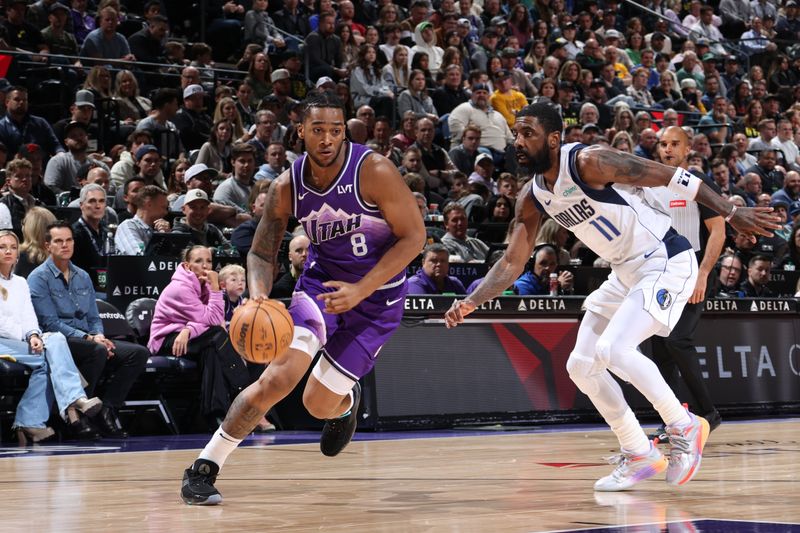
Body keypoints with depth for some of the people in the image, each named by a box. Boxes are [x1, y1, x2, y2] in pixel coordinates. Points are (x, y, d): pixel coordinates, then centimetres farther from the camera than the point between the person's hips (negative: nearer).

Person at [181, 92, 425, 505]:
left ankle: (347, 402, 41)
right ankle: (204, 468, -11)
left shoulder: (375, 172, -23)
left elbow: (414, 236, -18)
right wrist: (258, 296, -24)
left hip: (378, 295, -2)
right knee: (278, 378, -20)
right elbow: (262, 252, -2)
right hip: (322, 280, 2)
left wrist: (360, 290, -25)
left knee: (319, 404, 1)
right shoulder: (287, 187, -12)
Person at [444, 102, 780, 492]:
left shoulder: (589, 162, -22)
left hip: (666, 262, -9)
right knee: (581, 365, 5)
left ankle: (684, 427, -4)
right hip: (625, 272, 9)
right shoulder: (532, 197, 1)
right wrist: (471, 303, -10)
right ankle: (640, 456, 17)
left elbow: (673, 178, -19)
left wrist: (731, 214, -21)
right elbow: (512, 263, 5)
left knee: (613, 349, -24)